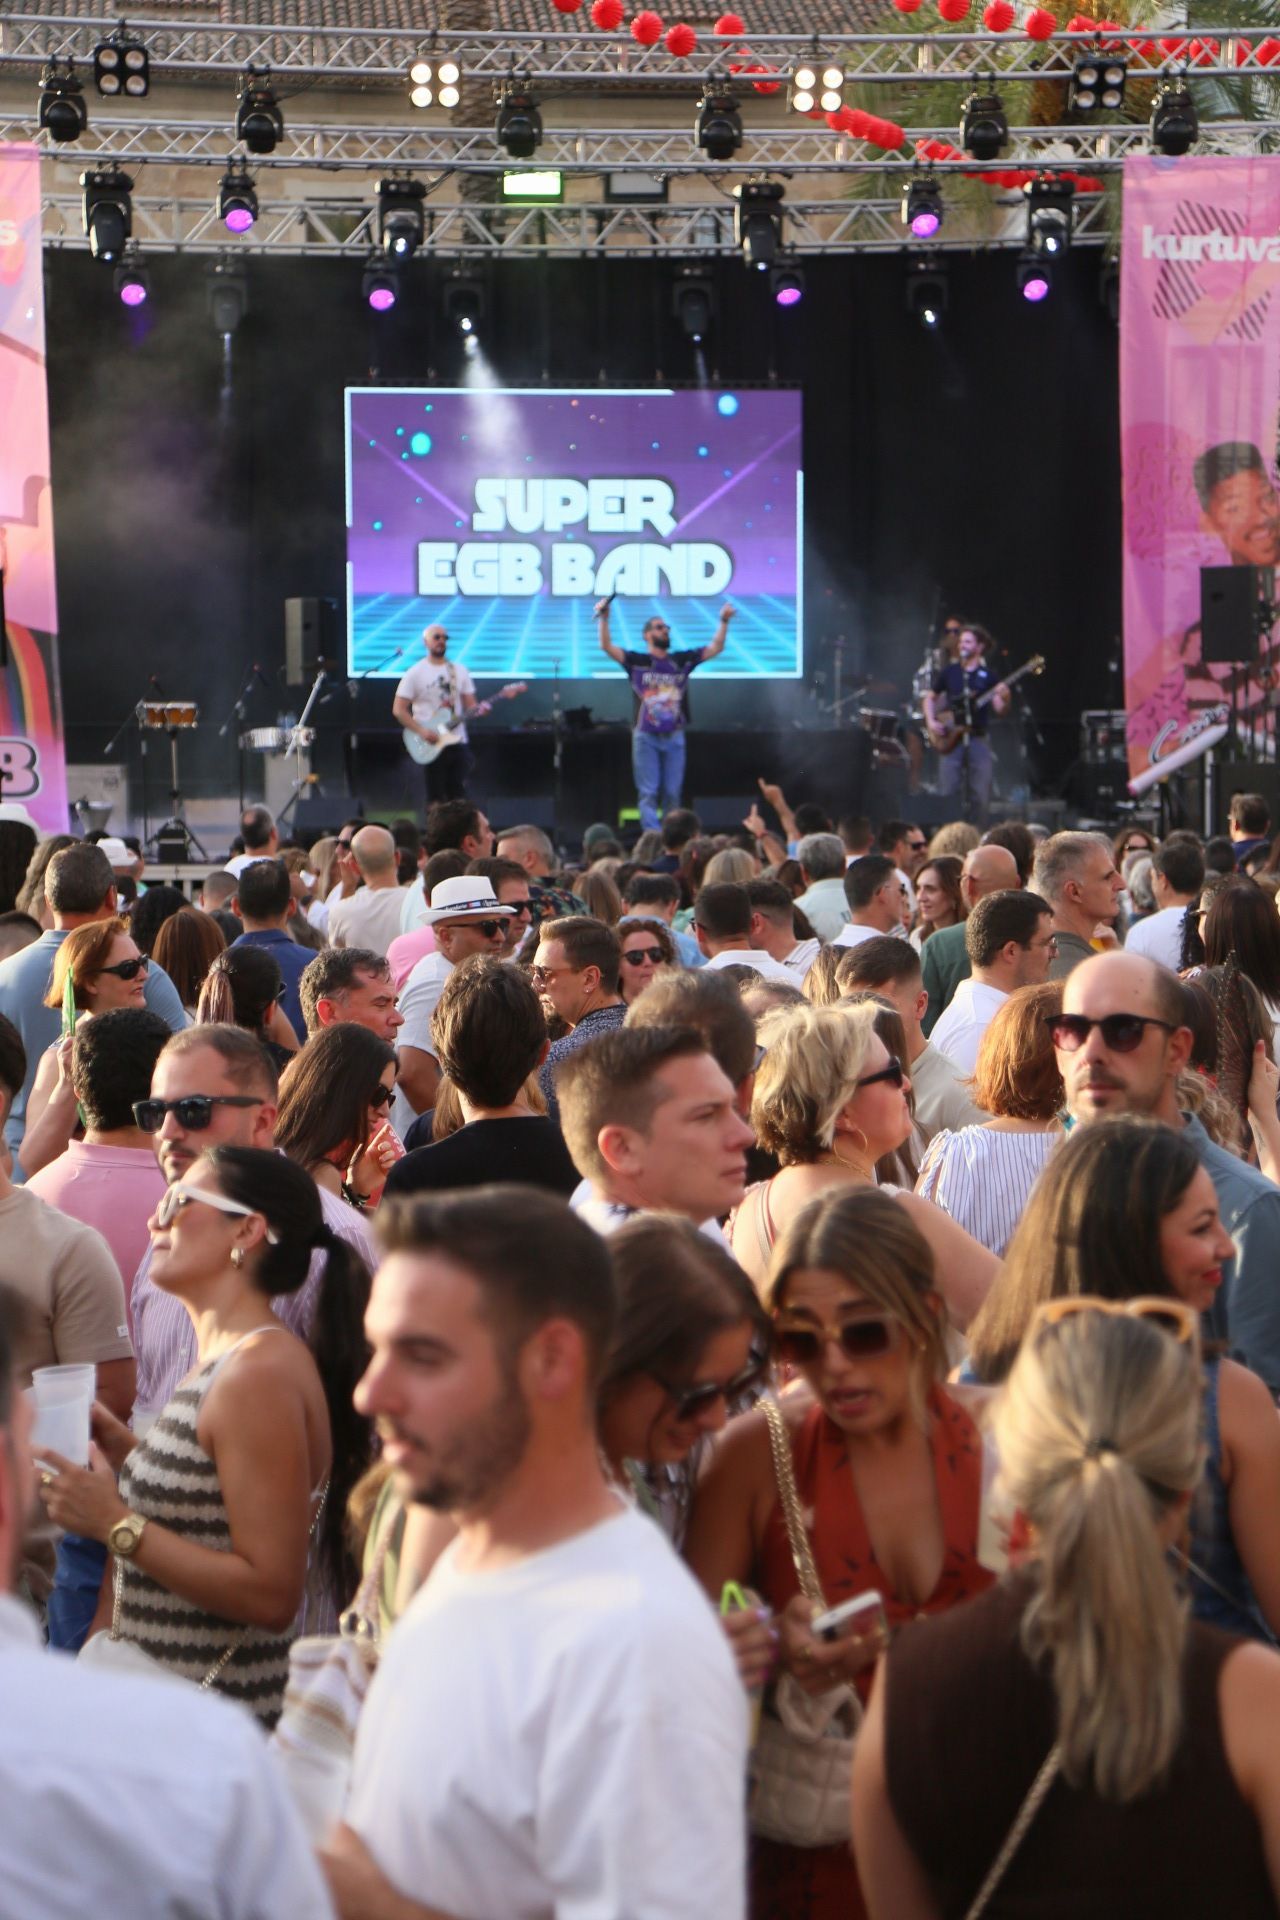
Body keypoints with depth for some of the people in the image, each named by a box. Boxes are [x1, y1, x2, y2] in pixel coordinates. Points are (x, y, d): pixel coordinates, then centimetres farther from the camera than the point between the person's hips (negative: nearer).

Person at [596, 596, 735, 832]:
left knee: (672, 794, 6)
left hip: (674, 737, 3)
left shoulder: (682, 661, 9)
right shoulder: (637, 662, 0)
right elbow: (607, 646, -9)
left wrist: (724, 622, -2)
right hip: (646, 737, -3)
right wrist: (604, 619, -21)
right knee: (649, 794, -3)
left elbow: (715, 648, 9)